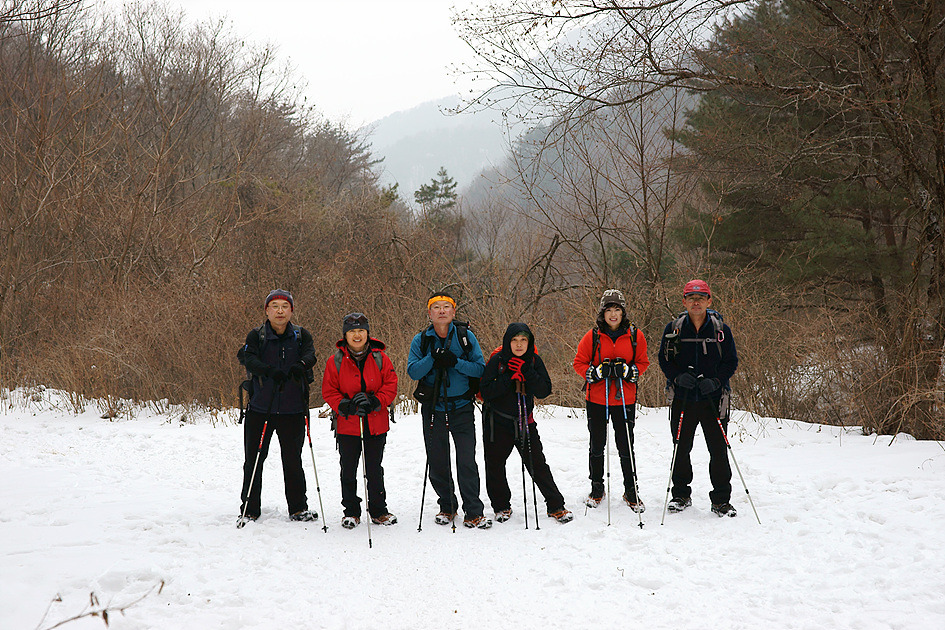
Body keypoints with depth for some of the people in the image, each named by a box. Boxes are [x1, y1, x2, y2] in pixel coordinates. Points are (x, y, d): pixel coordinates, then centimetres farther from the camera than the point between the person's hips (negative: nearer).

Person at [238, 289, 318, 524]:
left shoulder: (301, 336, 6)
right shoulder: (256, 336, 1)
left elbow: (310, 355, -13)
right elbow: (249, 360, -16)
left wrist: (300, 365, -37)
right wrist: (272, 371, -35)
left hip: (292, 410, 1)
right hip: (260, 409, -1)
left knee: (293, 461, 8)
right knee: (254, 460, 4)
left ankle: (298, 508, 20)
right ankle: (249, 510, 16)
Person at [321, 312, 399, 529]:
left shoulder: (379, 358, 2)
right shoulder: (335, 361, 0)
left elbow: (390, 385, 1)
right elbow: (329, 391, 1)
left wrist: (374, 402, -14)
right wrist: (344, 405, -15)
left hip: (376, 424, 0)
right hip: (347, 424, 0)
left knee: (374, 470, 8)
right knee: (348, 469, 5)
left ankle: (378, 510, 21)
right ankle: (351, 512, 19)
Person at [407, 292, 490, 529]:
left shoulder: (465, 336, 1)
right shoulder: (421, 340, 4)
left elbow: (480, 368, -4)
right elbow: (413, 371, -5)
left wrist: (455, 362, -18)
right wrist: (433, 357, -20)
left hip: (461, 408, -2)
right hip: (433, 409, 2)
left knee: (467, 462, -9)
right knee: (437, 463, 8)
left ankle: (473, 513, -3)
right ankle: (447, 507, 26)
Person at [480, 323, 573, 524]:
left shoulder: (534, 361, -1)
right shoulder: (497, 360, -9)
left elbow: (544, 391, -10)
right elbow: (485, 391, -15)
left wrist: (526, 372, -21)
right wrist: (509, 378, -24)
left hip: (524, 421, 1)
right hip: (497, 422, -1)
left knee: (538, 465, -1)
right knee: (495, 465, 6)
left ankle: (555, 507, 8)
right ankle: (501, 507, 25)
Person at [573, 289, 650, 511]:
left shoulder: (635, 336, -1)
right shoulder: (593, 336, -2)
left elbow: (643, 363, 7)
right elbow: (579, 363, 3)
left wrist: (628, 371, -13)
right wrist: (596, 372, -15)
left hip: (625, 400, 0)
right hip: (597, 400, 0)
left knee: (626, 447, 1)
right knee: (597, 446, 10)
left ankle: (631, 492, 15)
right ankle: (597, 489, 26)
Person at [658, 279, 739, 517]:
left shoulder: (721, 329, 2)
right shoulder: (674, 329, 3)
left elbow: (731, 361, 4)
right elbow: (664, 359, 6)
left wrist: (715, 381, -13)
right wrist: (678, 377, -12)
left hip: (713, 399, -1)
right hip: (682, 397, 1)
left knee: (719, 450, -1)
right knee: (681, 449, 8)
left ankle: (721, 500, 10)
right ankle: (681, 495, 24)